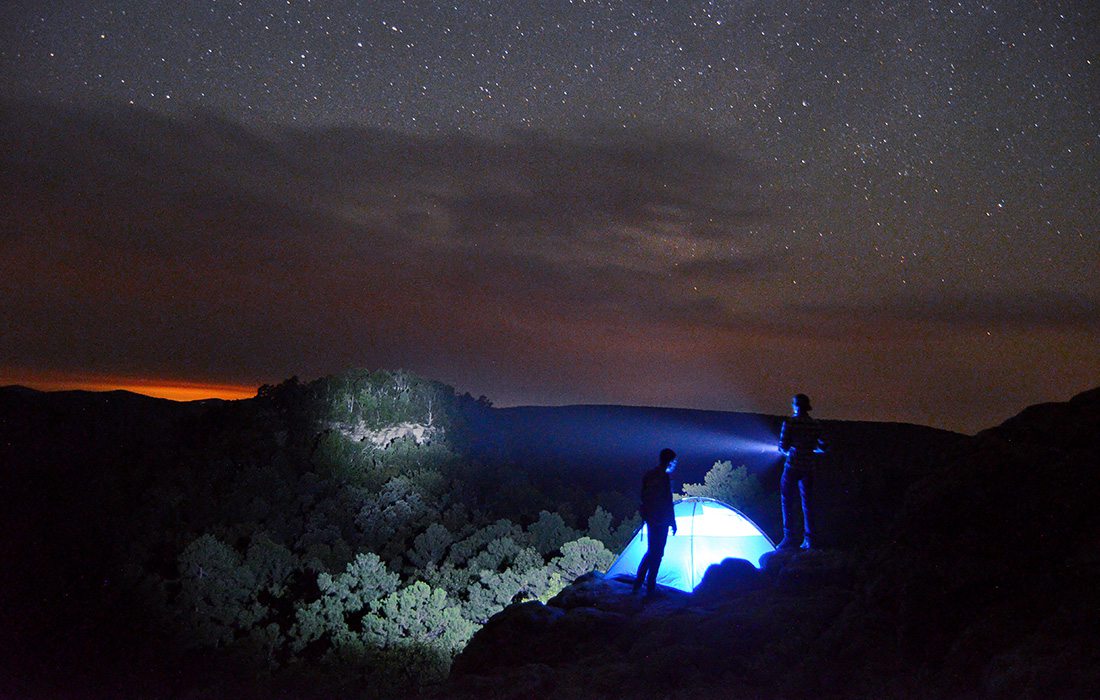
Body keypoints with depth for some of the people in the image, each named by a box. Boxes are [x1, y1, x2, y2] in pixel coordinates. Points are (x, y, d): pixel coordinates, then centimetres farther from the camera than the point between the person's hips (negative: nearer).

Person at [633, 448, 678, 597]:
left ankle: (638, 583, 24)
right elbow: (667, 502, -18)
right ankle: (650, 588, 6)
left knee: (651, 551, 20)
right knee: (657, 553, 1)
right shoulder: (663, 477, -18)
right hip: (660, 521, -9)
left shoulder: (648, 476, 9)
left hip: (650, 519, 9)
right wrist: (672, 522, -11)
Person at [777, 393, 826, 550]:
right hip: (808, 468, 4)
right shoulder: (815, 425, 3)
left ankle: (788, 537, 1)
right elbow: (822, 448, 5)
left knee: (786, 501, 6)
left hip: (792, 466, -4)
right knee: (807, 503, 13)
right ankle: (808, 538, 12)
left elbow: (782, 446, -12)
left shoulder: (789, 423, -9)